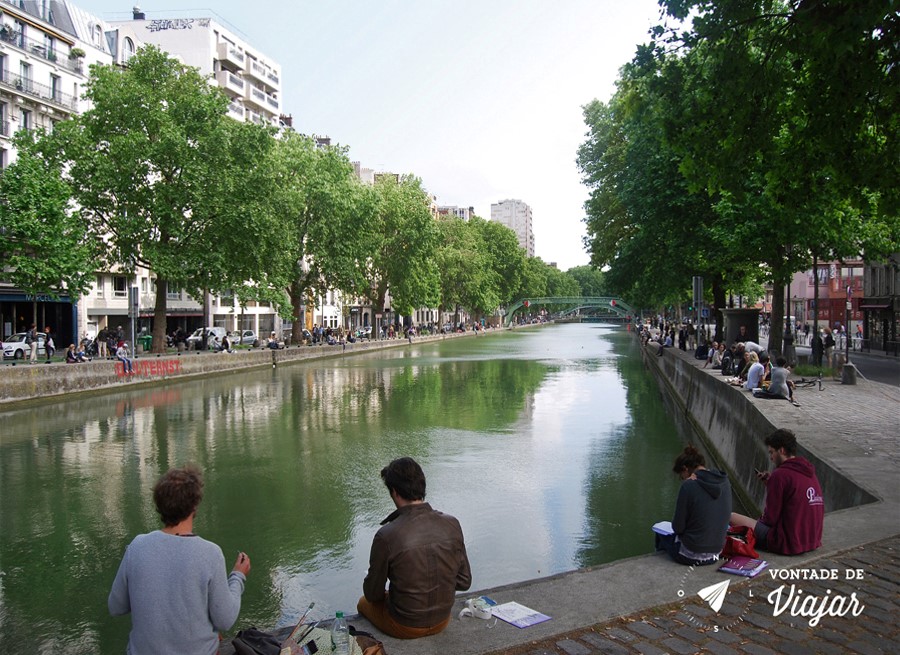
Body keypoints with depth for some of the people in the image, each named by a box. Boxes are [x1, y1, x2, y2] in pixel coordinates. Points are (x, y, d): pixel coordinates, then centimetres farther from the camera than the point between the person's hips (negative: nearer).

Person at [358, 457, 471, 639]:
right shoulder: (452, 525, -15)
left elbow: (373, 594, -12)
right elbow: (464, 582, -5)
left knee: (364, 603, 28)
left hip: (404, 627, -4)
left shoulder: (386, 536, -27)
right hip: (442, 621, 4)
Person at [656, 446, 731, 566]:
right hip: (716, 552, 6)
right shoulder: (725, 482, -2)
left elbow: (678, 527, -16)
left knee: (662, 534, 22)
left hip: (692, 556, -6)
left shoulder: (689, 486, -19)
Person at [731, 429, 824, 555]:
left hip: (789, 544, -9)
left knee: (732, 518, -4)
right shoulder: (810, 473, 10)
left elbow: (770, 518, -14)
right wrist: (770, 482, 13)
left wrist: (761, 519, 8)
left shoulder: (780, 475, -16)